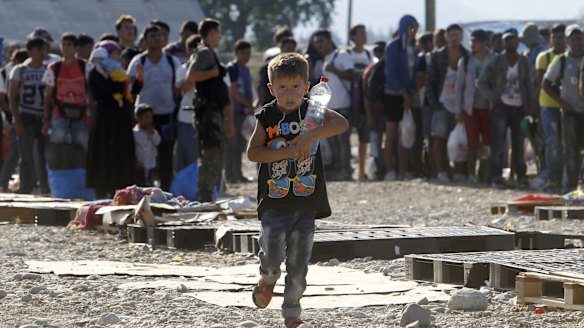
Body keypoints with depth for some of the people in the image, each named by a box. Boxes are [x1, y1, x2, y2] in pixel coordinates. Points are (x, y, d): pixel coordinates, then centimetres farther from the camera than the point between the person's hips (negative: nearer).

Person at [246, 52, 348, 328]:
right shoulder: (267, 116, -1)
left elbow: (342, 123, -15)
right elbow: (252, 152, -9)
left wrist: (308, 137, -25)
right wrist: (287, 152, -19)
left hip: (307, 201, 1)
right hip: (275, 202, -1)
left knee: (299, 261, 4)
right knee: (272, 253, -13)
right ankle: (268, 279, 21)